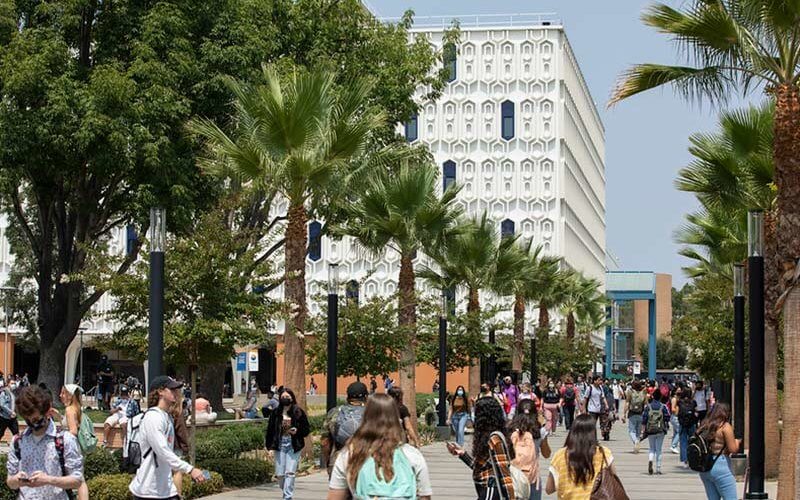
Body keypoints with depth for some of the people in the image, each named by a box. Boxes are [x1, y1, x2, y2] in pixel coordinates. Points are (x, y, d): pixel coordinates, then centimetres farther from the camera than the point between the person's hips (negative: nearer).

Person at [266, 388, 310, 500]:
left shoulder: (299, 413, 0)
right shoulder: (276, 413, 4)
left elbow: (307, 429, 4)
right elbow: (270, 431, 4)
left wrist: (297, 431, -16)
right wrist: (270, 447, -3)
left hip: (293, 447, -2)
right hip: (280, 446, 2)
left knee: (290, 473, -11)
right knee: (279, 474, 3)